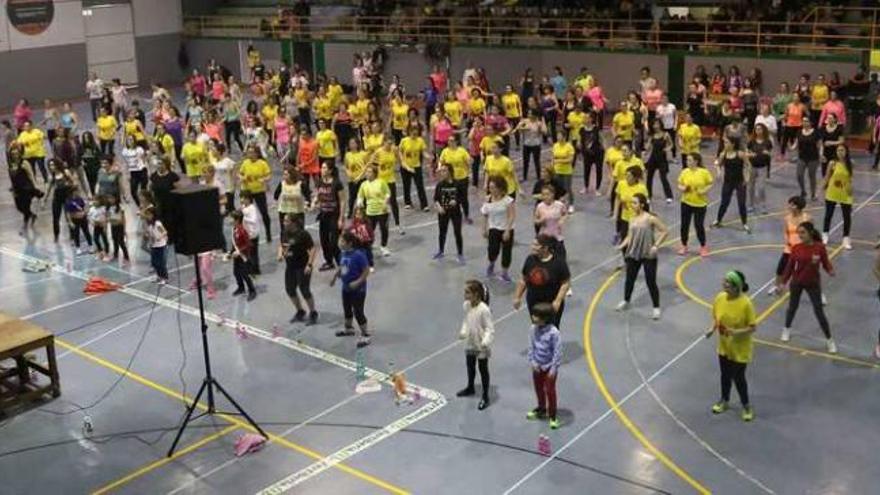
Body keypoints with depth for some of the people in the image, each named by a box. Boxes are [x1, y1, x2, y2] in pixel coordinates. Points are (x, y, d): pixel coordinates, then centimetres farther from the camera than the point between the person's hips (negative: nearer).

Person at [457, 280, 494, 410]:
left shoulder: (484, 310, -28)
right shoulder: (467, 305, -6)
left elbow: (490, 328, -23)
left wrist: (486, 341, -35)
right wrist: (463, 332, -7)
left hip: (481, 347, -7)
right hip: (470, 343, 7)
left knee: (483, 370, 8)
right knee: (470, 367, 26)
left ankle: (485, 397, 21)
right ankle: (470, 388, 49)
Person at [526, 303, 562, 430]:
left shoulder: (553, 333, -27)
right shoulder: (534, 329, -10)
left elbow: (557, 351, -20)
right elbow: (531, 346, 1)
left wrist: (554, 368, -18)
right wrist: (532, 361, -3)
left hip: (549, 367, -6)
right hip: (537, 366, 6)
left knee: (550, 391, 5)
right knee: (538, 388, 23)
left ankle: (552, 416, 20)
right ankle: (541, 408, 45)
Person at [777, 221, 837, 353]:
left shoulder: (820, 247, -15)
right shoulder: (796, 248, -10)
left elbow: (826, 263, -8)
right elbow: (790, 267, -2)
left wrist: (830, 271, -31)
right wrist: (783, 283, -1)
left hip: (813, 284, -2)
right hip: (796, 282, 2)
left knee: (819, 312, 1)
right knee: (792, 307, 18)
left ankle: (829, 340, 15)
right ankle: (787, 329, 44)